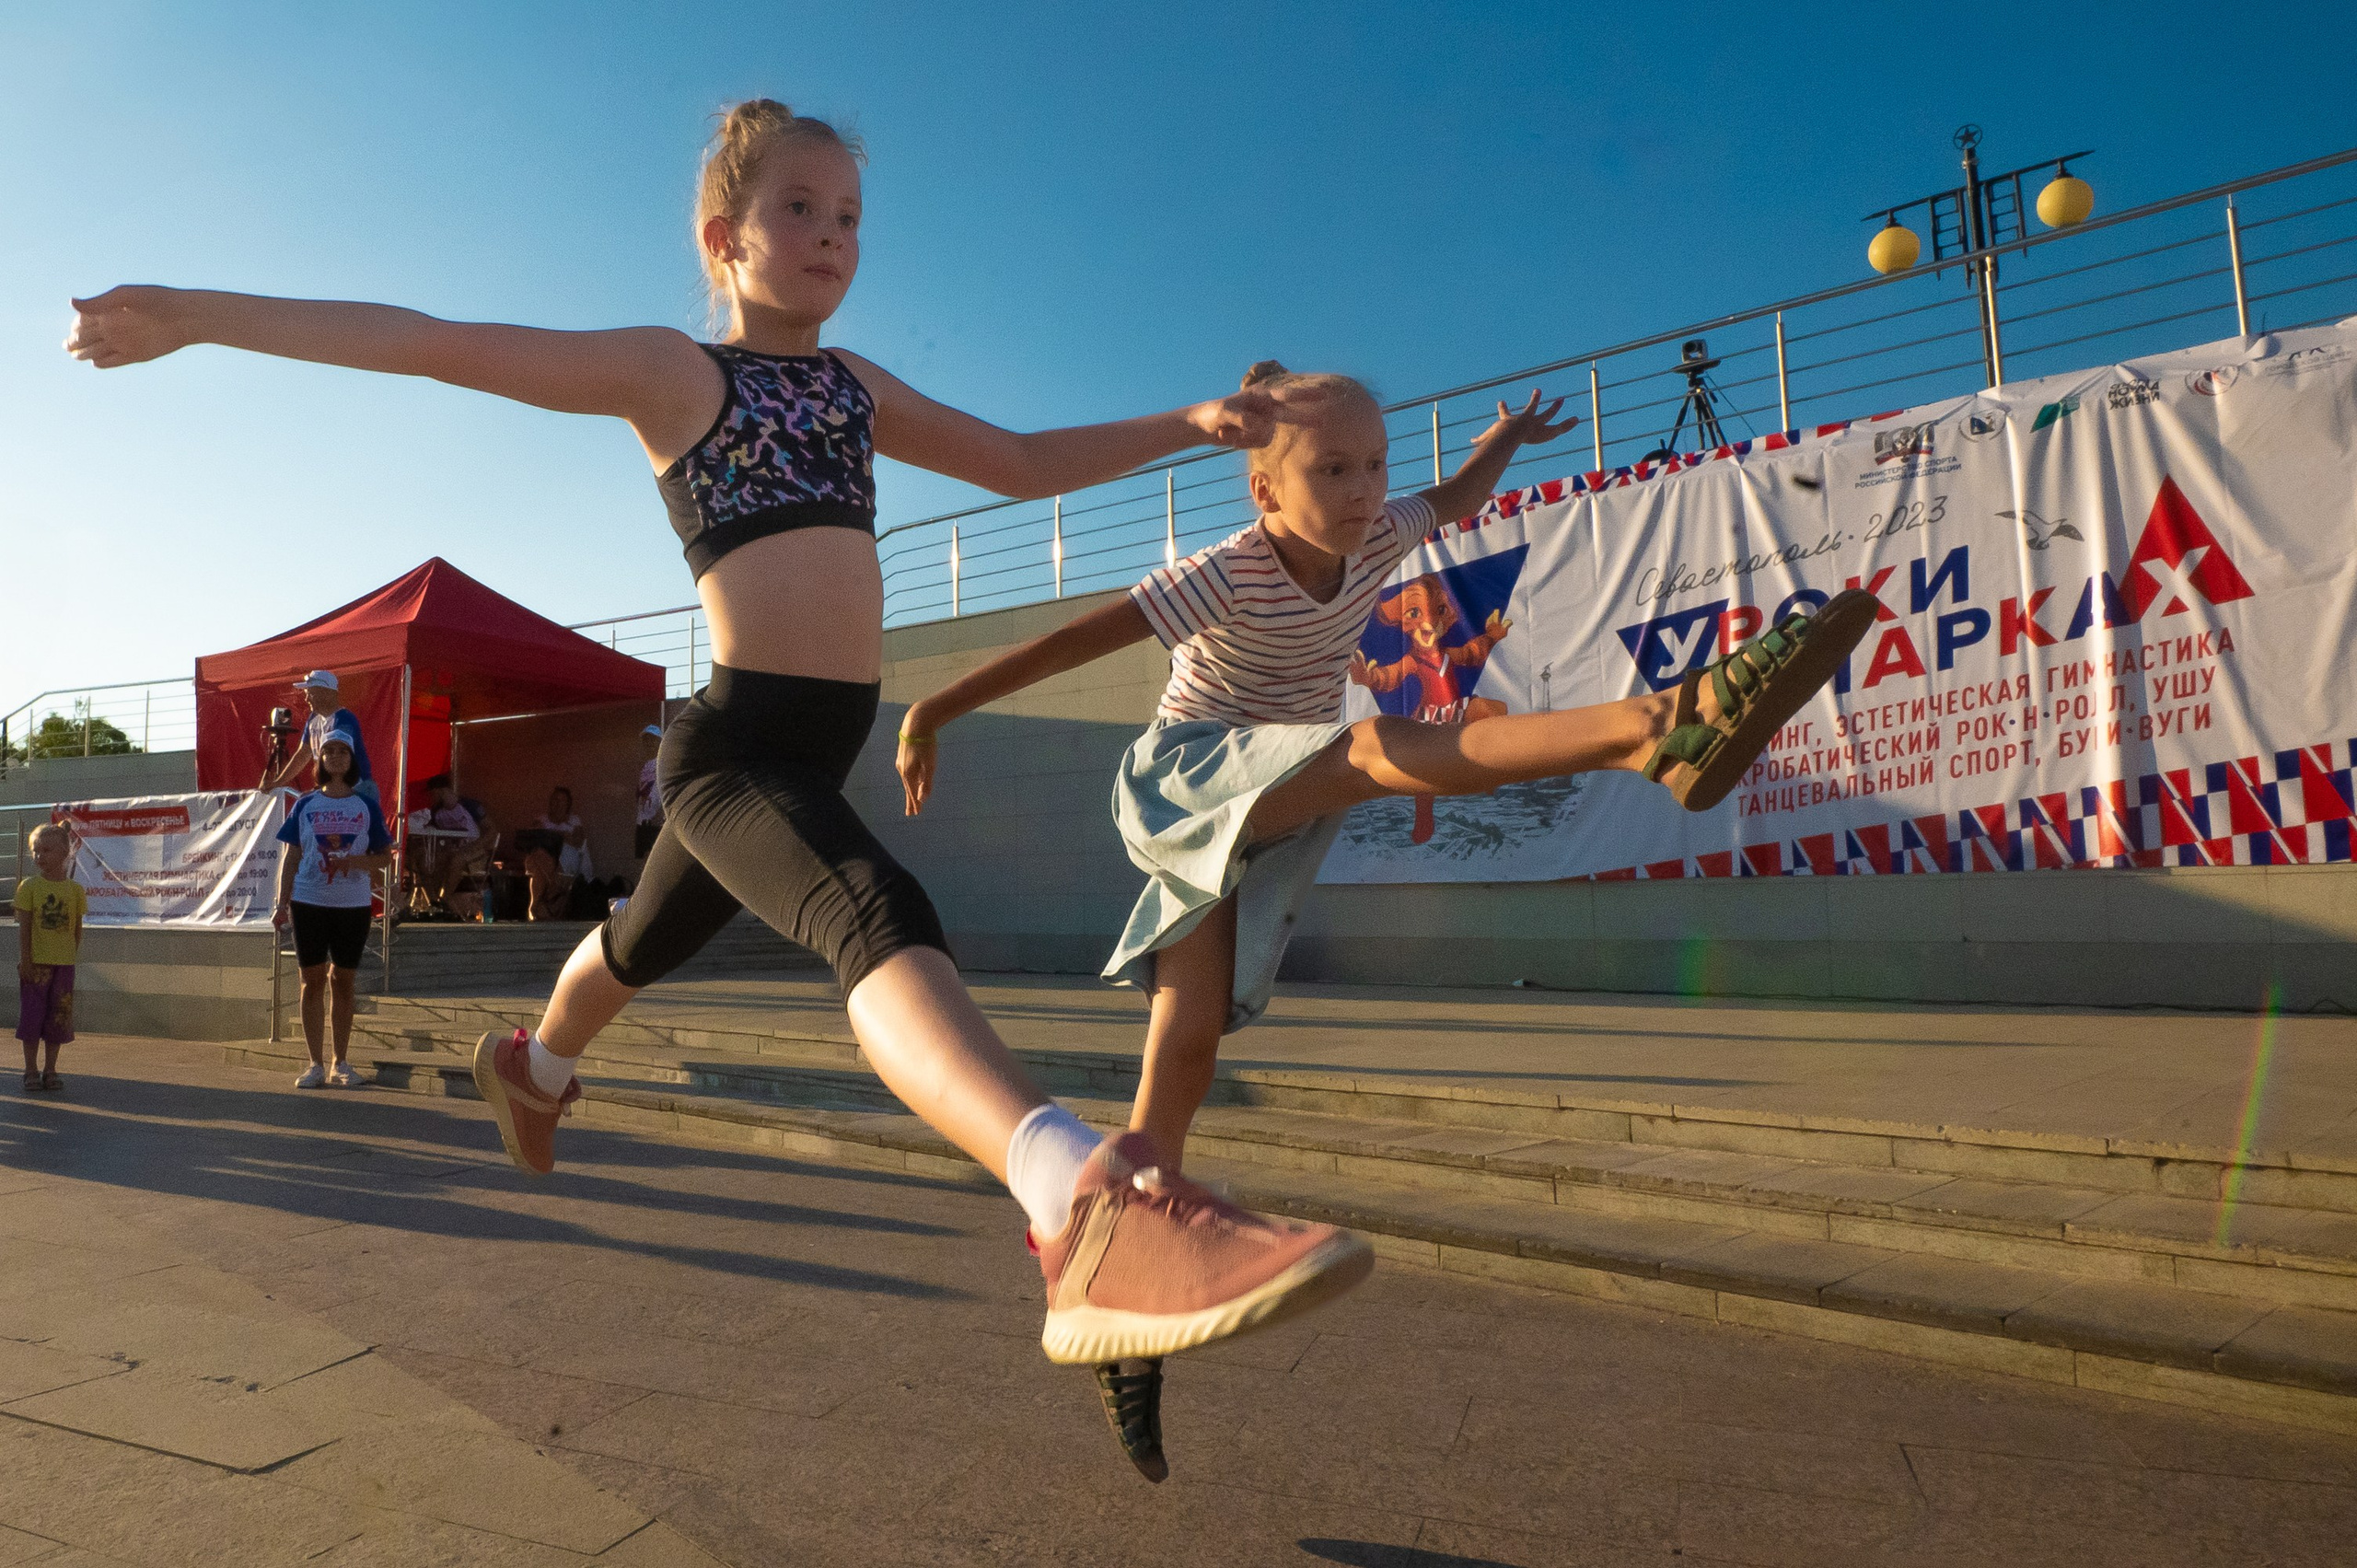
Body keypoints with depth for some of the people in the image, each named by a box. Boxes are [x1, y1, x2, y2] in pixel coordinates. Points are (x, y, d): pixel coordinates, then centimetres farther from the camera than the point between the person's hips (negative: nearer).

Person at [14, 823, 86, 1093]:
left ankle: (50, 1070, 17)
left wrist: (72, 955, 2)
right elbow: (24, 925, -4)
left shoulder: (75, 889, 3)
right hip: (36, 962, -1)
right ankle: (31, 1071, 13)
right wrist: (24, 959, -9)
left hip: (63, 963, 2)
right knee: (32, 1015, 2)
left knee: (58, 1018, 6)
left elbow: (77, 928, 7)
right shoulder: (29, 886, -2)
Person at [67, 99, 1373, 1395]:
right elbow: (433, 344, -3)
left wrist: (1190, 424, 10)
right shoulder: (668, 372, 1)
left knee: (645, 943, 28)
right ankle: (1092, 1216, -55)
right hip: (734, 743, -8)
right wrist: (193, 313, -10)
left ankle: (532, 1066, 58)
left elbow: (1022, 464, 18)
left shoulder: (855, 388, 18)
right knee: (880, 917, -36)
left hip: (820, 750, 8)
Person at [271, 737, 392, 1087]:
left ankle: (340, 1062, 14)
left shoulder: (366, 807, 5)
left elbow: (384, 858, 5)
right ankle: (316, 1063, 10)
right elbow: (291, 857, 7)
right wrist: (282, 903, 0)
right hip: (309, 902, 0)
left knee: (343, 981, 5)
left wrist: (355, 861, -15)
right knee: (313, 980, 3)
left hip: (353, 904, 0)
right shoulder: (305, 805, 7)